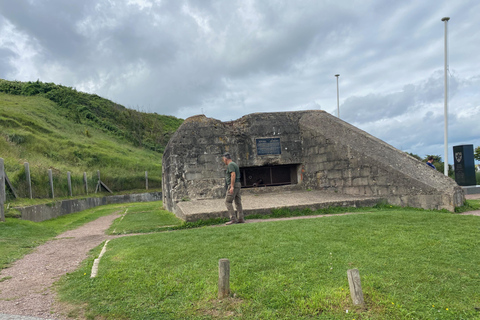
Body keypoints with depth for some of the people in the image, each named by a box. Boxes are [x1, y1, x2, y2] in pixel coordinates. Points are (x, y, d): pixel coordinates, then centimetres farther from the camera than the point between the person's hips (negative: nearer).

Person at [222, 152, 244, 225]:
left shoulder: (230, 165, -10)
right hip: (237, 184, 10)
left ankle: (233, 218, -13)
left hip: (233, 185, -10)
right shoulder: (235, 164, 20)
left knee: (228, 201, -8)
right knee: (238, 202, 7)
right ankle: (240, 219, 6)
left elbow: (233, 175, -22)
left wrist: (232, 187, -26)